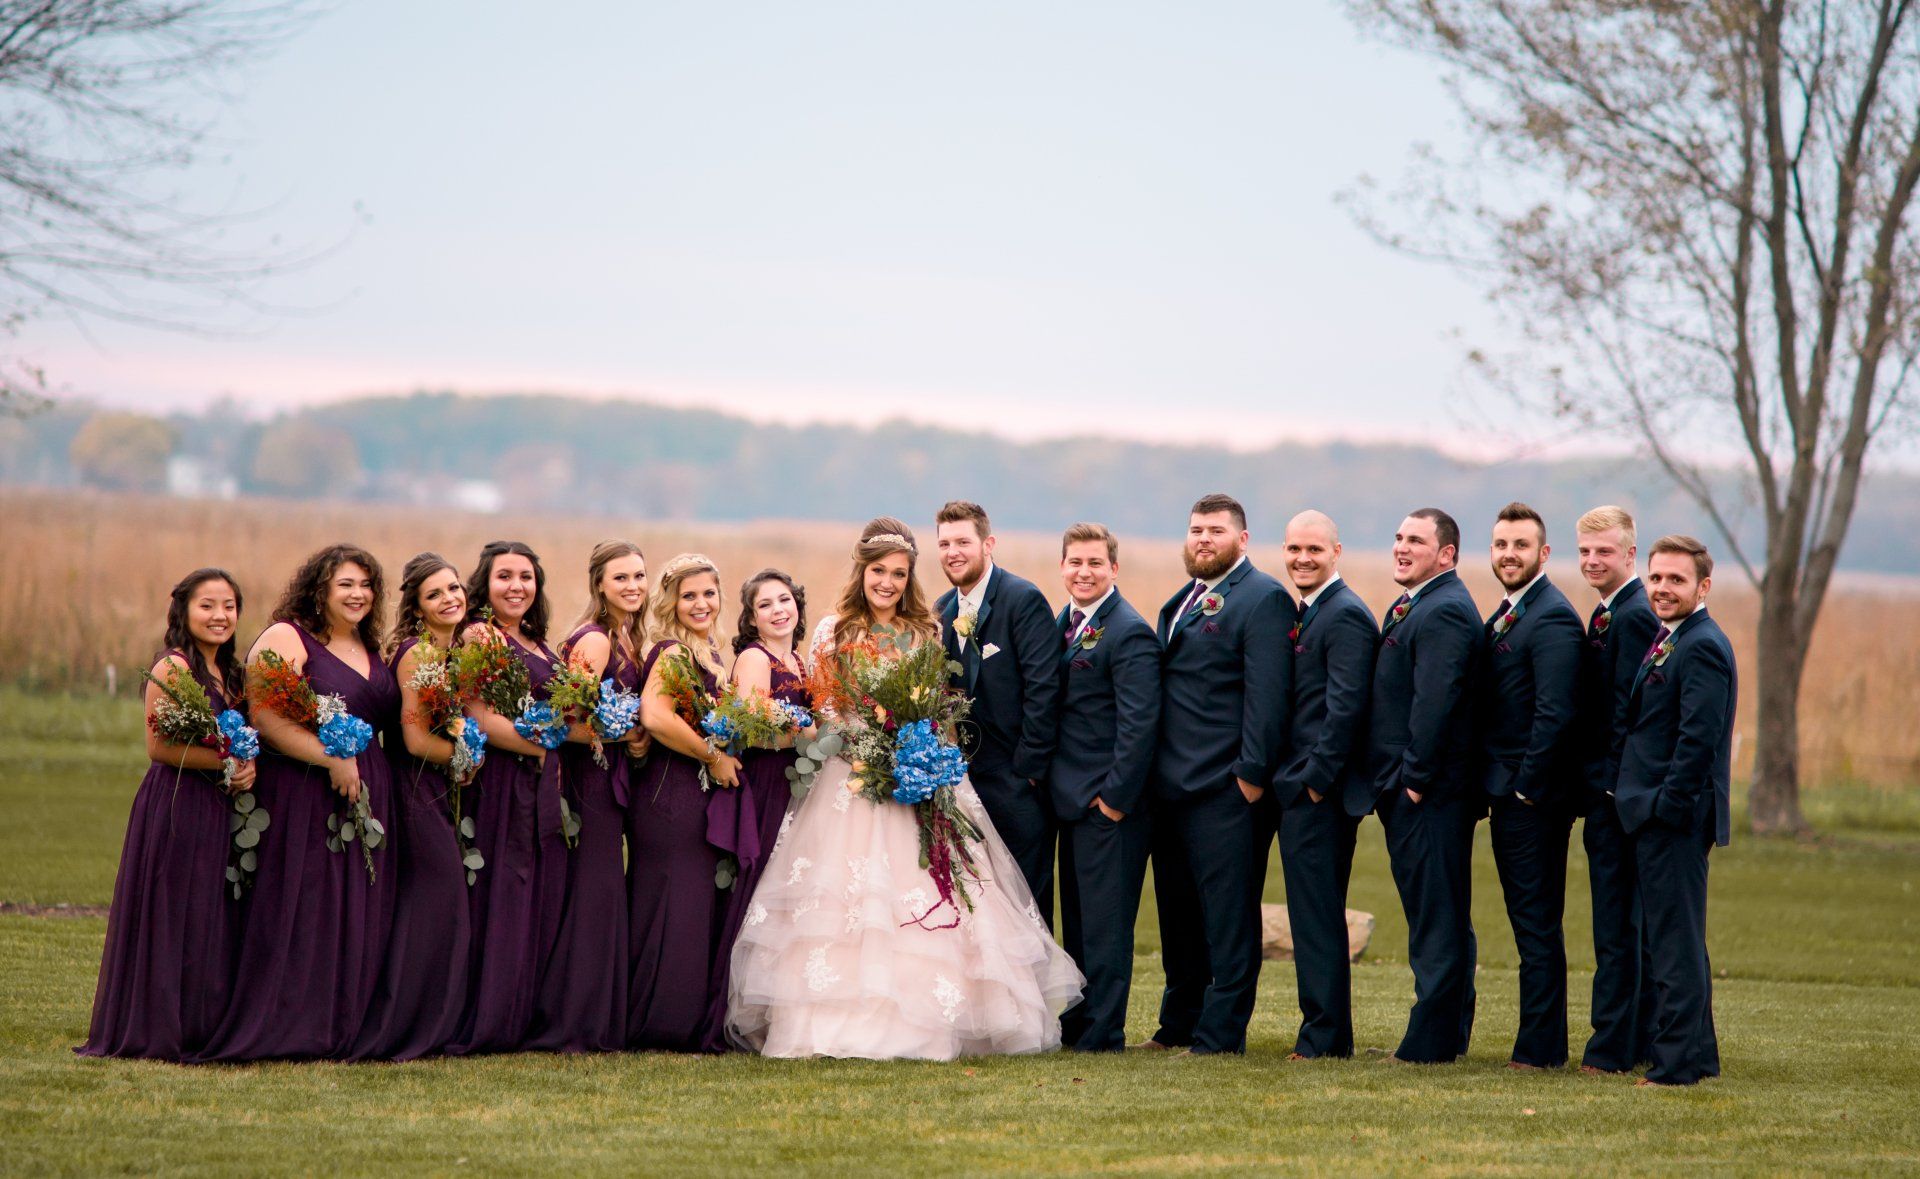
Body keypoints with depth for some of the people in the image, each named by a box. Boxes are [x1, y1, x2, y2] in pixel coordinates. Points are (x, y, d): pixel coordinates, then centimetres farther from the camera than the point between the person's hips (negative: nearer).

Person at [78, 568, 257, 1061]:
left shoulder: (233, 675, 15)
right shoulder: (172, 669, -10)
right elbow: (159, 746, -16)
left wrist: (248, 766, -1)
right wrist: (225, 761, -18)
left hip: (219, 812, 8)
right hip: (174, 809, -8)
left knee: (212, 922, 8)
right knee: (172, 920, -5)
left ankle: (203, 1029, 13)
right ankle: (160, 1032, 1)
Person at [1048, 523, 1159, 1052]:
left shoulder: (1129, 633, -13)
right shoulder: (1066, 623, 14)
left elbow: (1138, 725, -17)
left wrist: (1115, 798, -18)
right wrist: (1049, 781, 14)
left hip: (1108, 799, -9)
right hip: (1072, 799, 9)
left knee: (1105, 921, -4)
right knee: (1076, 918, 14)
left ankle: (1102, 1032, 0)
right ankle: (1076, 1023, 21)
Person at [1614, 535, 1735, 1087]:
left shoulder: (1702, 647, -15)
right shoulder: (1670, 641, 16)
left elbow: (1698, 738, -21)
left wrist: (1666, 807, -19)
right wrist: (1643, 801, 16)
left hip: (1676, 818, -10)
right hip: (1661, 818, 10)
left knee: (1676, 942, -7)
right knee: (1677, 940, 16)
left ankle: (1677, 1062, -5)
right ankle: (1697, 1053, 23)